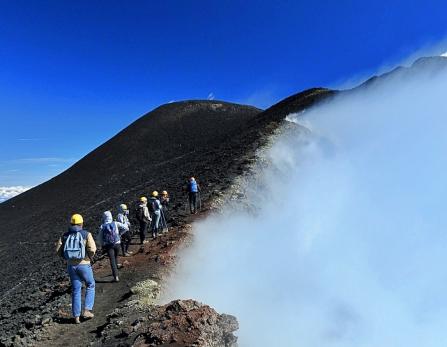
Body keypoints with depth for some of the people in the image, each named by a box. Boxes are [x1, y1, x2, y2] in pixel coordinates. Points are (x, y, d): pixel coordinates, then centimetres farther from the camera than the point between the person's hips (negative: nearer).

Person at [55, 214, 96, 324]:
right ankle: (87, 310, 8)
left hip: (71, 265, 4)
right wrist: (90, 257, 1)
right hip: (84, 264, -4)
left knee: (76, 290, 13)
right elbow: (92, 249, -18)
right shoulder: (86, 234, -9)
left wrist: (67, 257, 14)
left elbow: (58, 250, 0)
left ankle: (76, 317, 18)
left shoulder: (65, 235, 4)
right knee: (90, 285, 17)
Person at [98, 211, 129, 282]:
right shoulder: (116, 224, -5)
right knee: (115, 257, 26)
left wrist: (102, 245, 14)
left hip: (108, 245, -1)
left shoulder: (102, 226, -5)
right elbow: (126, 228, -12)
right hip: (117, 243, 1)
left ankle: (116, 277, -4)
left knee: (112, 260, 0)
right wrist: (120, 233, 3)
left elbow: (99, 238, -1)